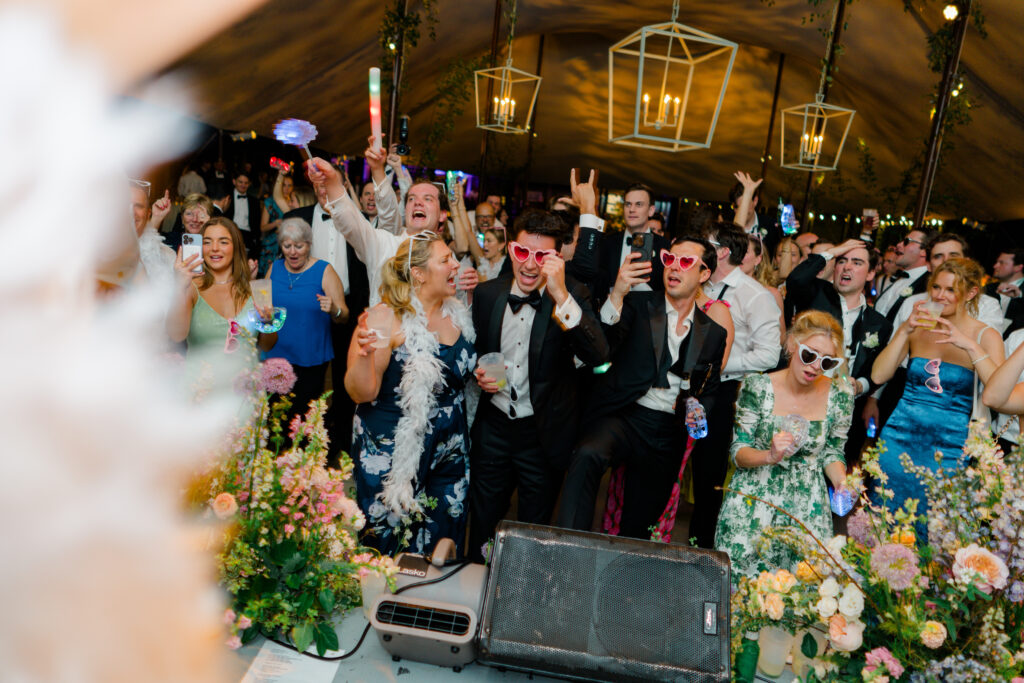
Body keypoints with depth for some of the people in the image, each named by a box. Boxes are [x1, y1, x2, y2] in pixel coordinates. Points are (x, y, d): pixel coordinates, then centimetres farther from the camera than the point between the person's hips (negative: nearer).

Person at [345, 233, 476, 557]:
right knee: (390, 545, 7)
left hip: (449, 454, 6)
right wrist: (364, 354, -37)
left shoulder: (457, 313, 4)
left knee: (445, 544, 14)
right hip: (394, 454, -5)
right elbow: (360, 393, -20)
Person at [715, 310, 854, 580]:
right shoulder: (758, 387, -10)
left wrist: (841, 482, -10)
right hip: (753, 503, -2)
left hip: (806, 508, 2)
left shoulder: (840, 396, -3)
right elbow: (738, 452, -6)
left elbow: (832, 452, 9)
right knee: (738, 580, -4)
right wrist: (769, 456, -24)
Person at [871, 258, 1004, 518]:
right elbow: (878, 376, -7)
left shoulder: (985, 336, -2)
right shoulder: (917, 326, 3)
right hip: (901, 436, 2)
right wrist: (904, 331, -14)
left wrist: (970, 345, -24)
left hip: (949, 446, -2)